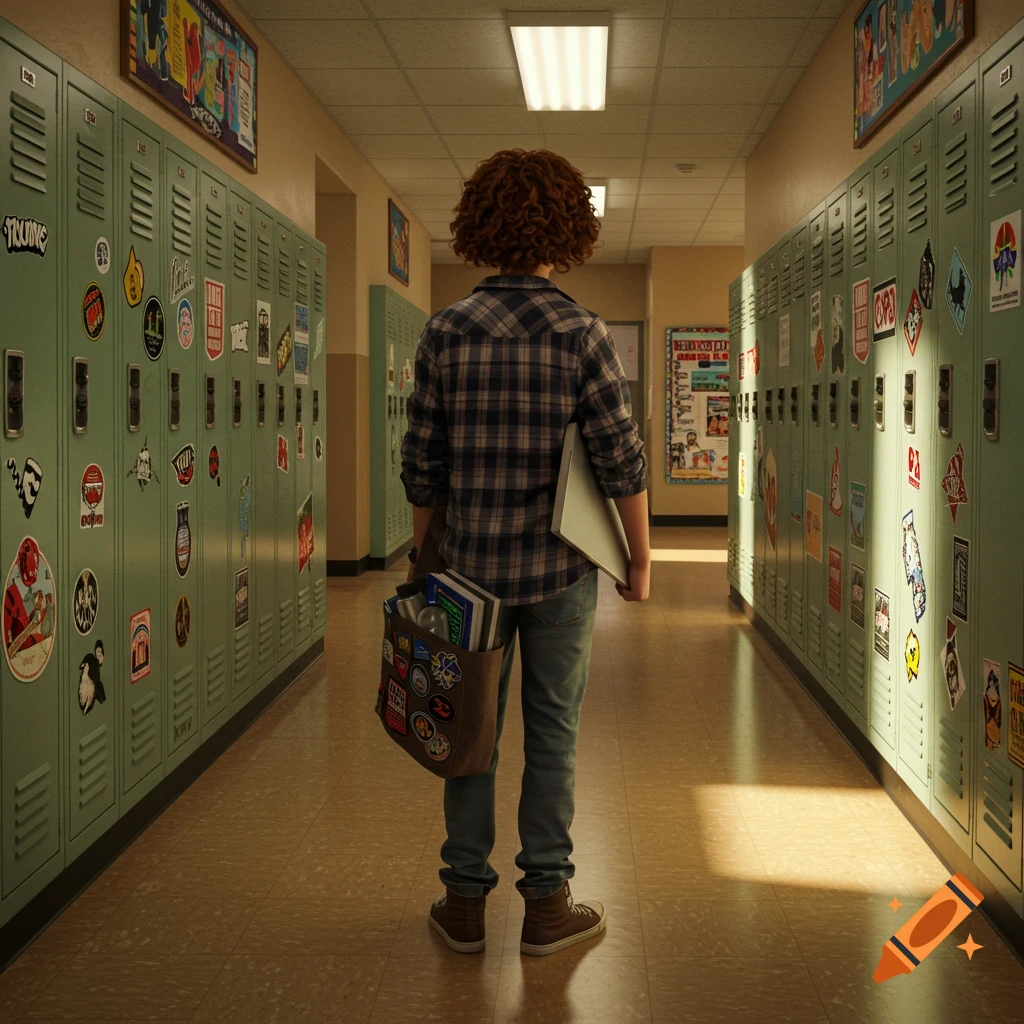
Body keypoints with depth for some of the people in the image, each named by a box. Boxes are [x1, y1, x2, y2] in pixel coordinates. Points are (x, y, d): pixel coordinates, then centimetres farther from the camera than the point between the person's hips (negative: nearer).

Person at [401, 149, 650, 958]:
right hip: (560, 568, -2)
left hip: (472, 562, 2)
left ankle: (465, 902, 21)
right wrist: (642, 557, 1)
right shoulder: (583, 334, -9)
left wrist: (422, 555, 12)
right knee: (553, 733, 9)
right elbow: (622, 460, -11)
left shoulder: (446, 332, -3)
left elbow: (422, 463, 0)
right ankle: (546, 903, 17)